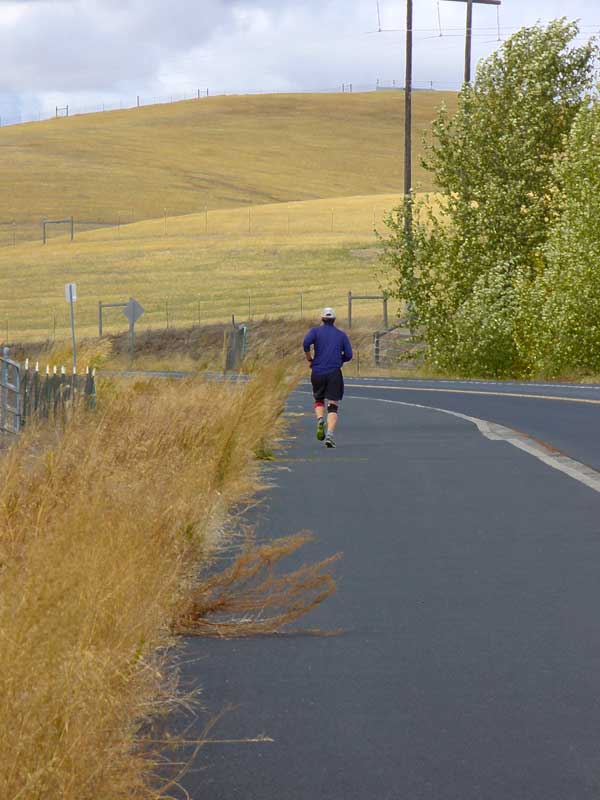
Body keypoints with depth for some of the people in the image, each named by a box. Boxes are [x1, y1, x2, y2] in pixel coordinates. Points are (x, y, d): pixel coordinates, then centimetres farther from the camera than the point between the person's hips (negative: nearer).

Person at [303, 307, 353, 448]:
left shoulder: (315, 331, 7)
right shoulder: (341, 335, 11)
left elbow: (306, 343, -13)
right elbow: (348, 355, 5)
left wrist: (310, 360, 1)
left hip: (317, 372, 1)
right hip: (334, 373, -1)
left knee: (319, 400, 22)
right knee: (333, 406, -1)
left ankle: (320, 420, -8)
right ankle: (330, 434, -19)